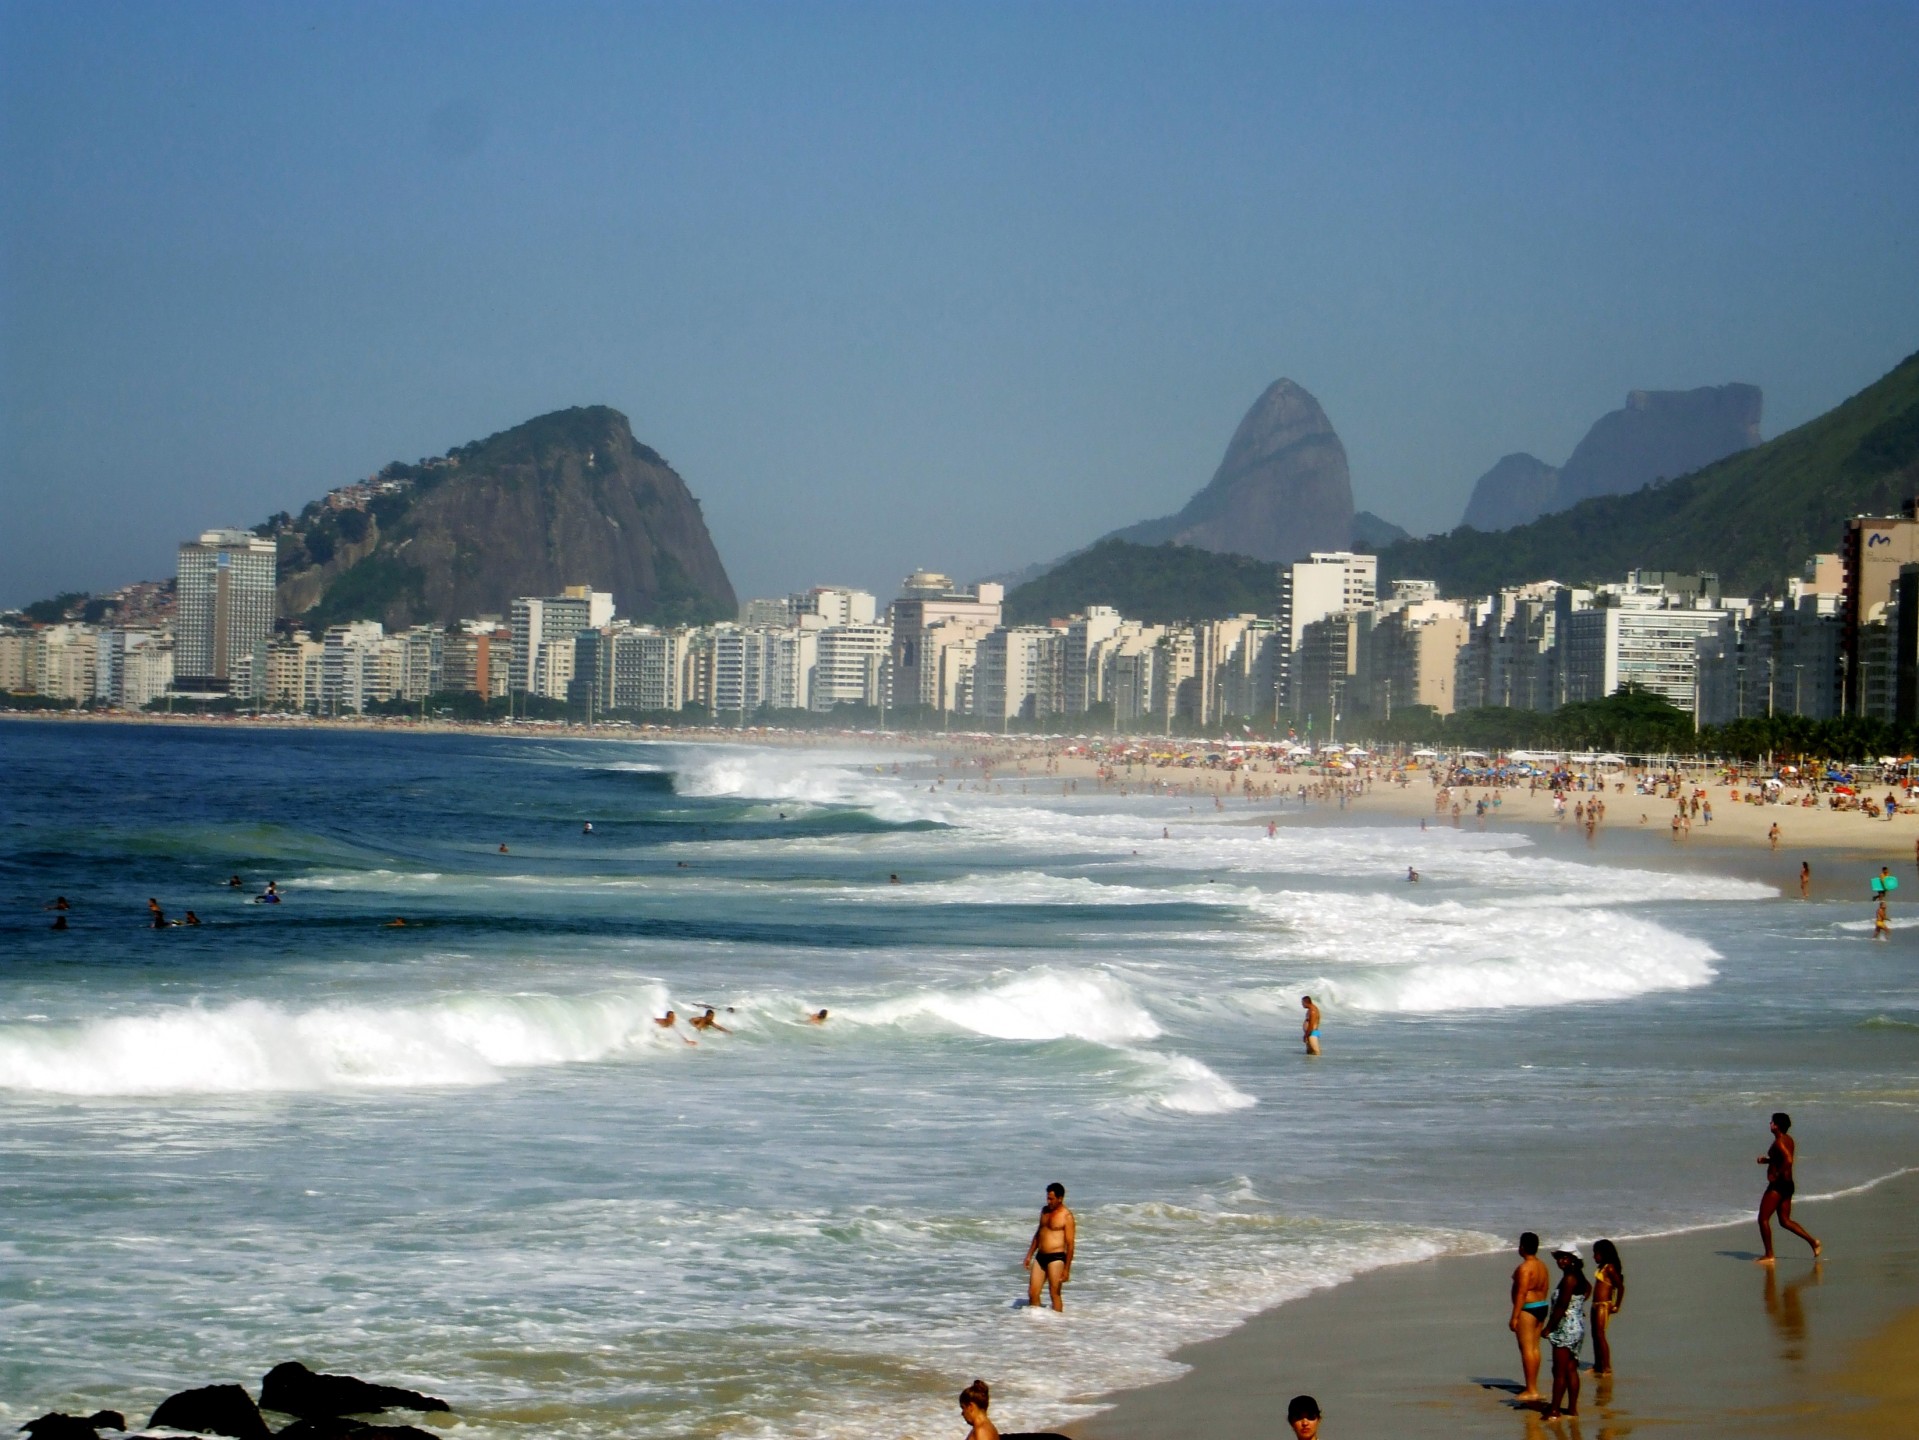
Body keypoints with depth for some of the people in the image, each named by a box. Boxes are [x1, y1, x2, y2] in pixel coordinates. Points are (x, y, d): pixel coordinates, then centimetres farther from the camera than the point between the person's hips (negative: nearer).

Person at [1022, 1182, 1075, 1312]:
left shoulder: (1066, 1216, -9)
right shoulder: (1045, 1211, 13)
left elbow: (1070, 1244, -11)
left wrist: (1066, 1269, -13)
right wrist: (1029, 1256, 20)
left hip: (1056, 1257, -7)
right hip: (1040, 1257, 7)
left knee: (1054, 1293, -4)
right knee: (1032, 1293, 5)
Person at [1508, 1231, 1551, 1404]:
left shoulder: (1524, 1268, -17)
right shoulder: (1542, 1265, 10)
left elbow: (1521, 1293, -20)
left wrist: (1514, 1317, -18)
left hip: (1527, 1308, -9)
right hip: (1542, 1306, 9)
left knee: (1526, 1349, -6)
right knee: (1534, 1347, 15)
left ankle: (1531, 1390, -7)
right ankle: (1533, 1387, 20)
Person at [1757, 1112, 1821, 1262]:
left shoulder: (1779, 1142, -17)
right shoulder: (1789, 1140, 12)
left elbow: (1788, 1160, -31)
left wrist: (1777, 1175, -21)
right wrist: (1767, 1160, 15)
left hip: (1777, 1185, -10)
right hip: (1788, 1184, 10)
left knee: (1763, 1219, -2)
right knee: (1785, 1220, 16)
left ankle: (1769, 1255, 0)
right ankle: (1813, 1242, 10)